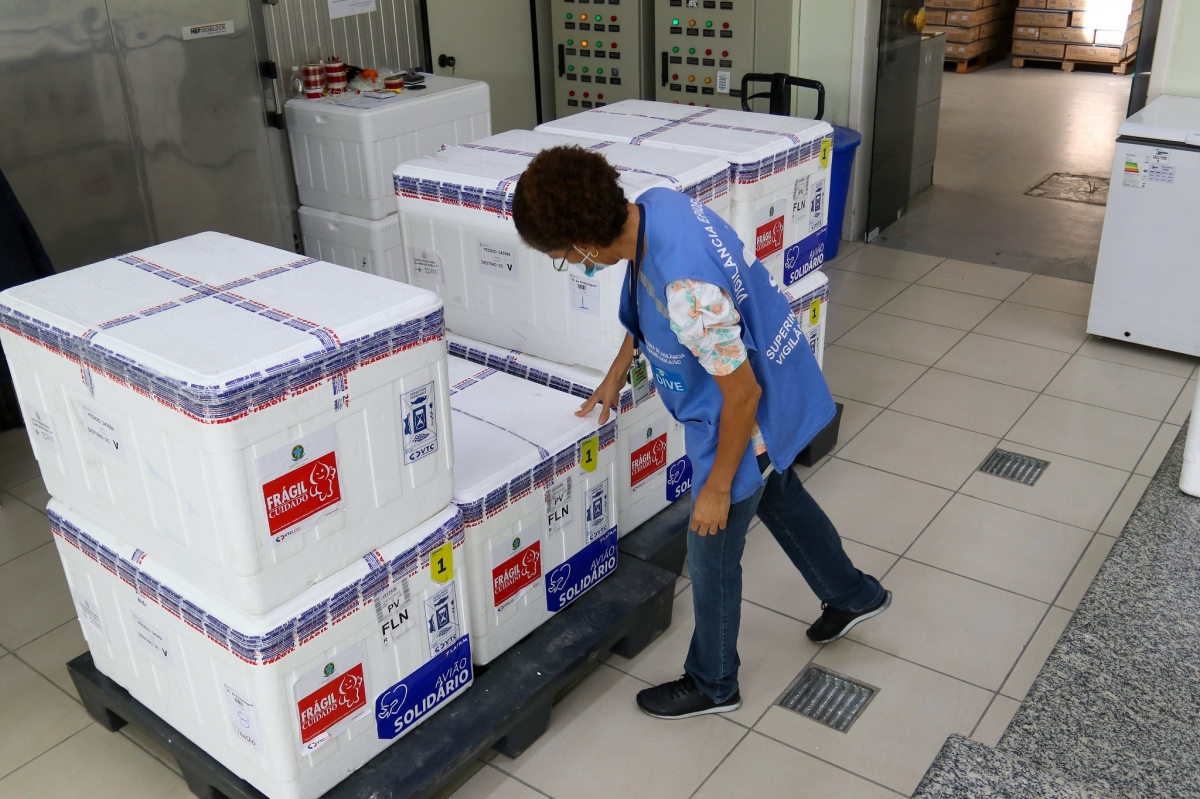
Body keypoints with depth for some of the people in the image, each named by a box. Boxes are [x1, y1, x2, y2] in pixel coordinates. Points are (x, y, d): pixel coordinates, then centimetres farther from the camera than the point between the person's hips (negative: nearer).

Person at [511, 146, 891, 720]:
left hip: (749, 414, -9)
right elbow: (646, 310, 7)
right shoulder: (655, 204, -13)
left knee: (712, 555, 12)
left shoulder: (687, 286, -41)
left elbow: (742, 393, -30)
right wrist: (618, 372, 14)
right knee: (780, 498, 32)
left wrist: (717, 486, -18)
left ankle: (712, 685, 37)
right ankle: (853, 594, 56)